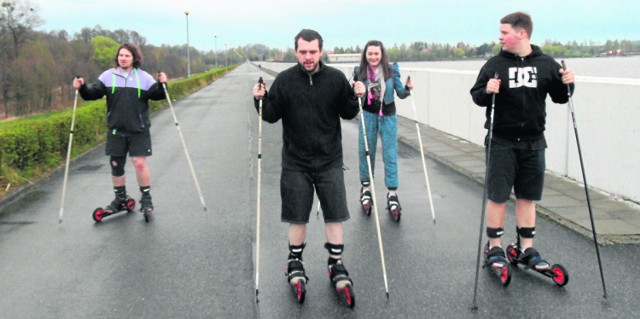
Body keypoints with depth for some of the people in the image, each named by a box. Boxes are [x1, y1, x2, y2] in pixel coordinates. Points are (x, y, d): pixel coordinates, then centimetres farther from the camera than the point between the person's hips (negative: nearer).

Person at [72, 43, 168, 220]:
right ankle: (120, 198, 25)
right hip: (116, 130, 2)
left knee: (140, 162, -9)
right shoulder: (108, 76, 4)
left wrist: (161, 84, -20)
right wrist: (83, 87, -21)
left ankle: (146, 199, 6)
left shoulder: (144, 77, 2)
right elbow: (94, 92, -3)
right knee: (116, 164, 7)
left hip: (139, 130, -2)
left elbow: (156, 95, -2)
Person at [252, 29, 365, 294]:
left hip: (329, 161, 1)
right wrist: (261, 100, -18)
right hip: (295, 162, 0)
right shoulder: (284, 80, -4)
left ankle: (336, 264, 20)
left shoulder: (336, 78, -2)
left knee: (334, 215, 4)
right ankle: (295, 262, 27)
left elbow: (347, 114, 4)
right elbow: (272, 116, 0)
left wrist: (356, 97, -14)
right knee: (297, 217, 8)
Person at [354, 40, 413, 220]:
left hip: (388, 117, -1)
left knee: (390, 156, -1)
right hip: (368, 116, 1)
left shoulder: (392, 70, -8)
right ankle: (366, 188, 27)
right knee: (366, 153, 9)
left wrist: (407, 89, -22)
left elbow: (400, 94, -2)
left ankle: (392, 194, 6)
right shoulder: (360, 72, -5)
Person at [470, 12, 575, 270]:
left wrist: (567, 84, -10)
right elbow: (476, 96, 0)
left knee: (528, 197, 10)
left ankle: (526, 248, 21)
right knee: (497, 196, 2)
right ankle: (494, 247, 16)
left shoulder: (546, 64, 2)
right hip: (501, 142, -2)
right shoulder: (495, 64, -3)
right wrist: (486, 91, -21)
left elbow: (559, 98, 9)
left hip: (533, 143, 2)